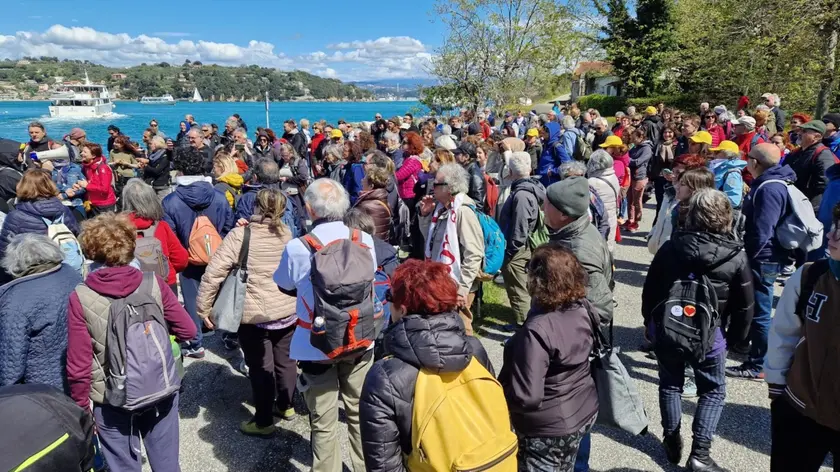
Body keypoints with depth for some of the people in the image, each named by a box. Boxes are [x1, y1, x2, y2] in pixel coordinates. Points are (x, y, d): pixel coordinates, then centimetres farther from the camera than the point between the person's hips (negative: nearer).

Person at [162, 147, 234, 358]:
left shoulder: (170, 202, -16)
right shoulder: (219, 198, -11)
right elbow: (228, 228, -2)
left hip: (189, 261, -2)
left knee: (192, 300, 13)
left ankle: (195, 344, 23)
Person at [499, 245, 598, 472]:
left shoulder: (537, 330, -33)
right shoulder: (582, 310, -10)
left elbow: (526, 396, -31)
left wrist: (497, 392, -13)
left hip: (548, 429, -7)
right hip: (583, 412, 7)